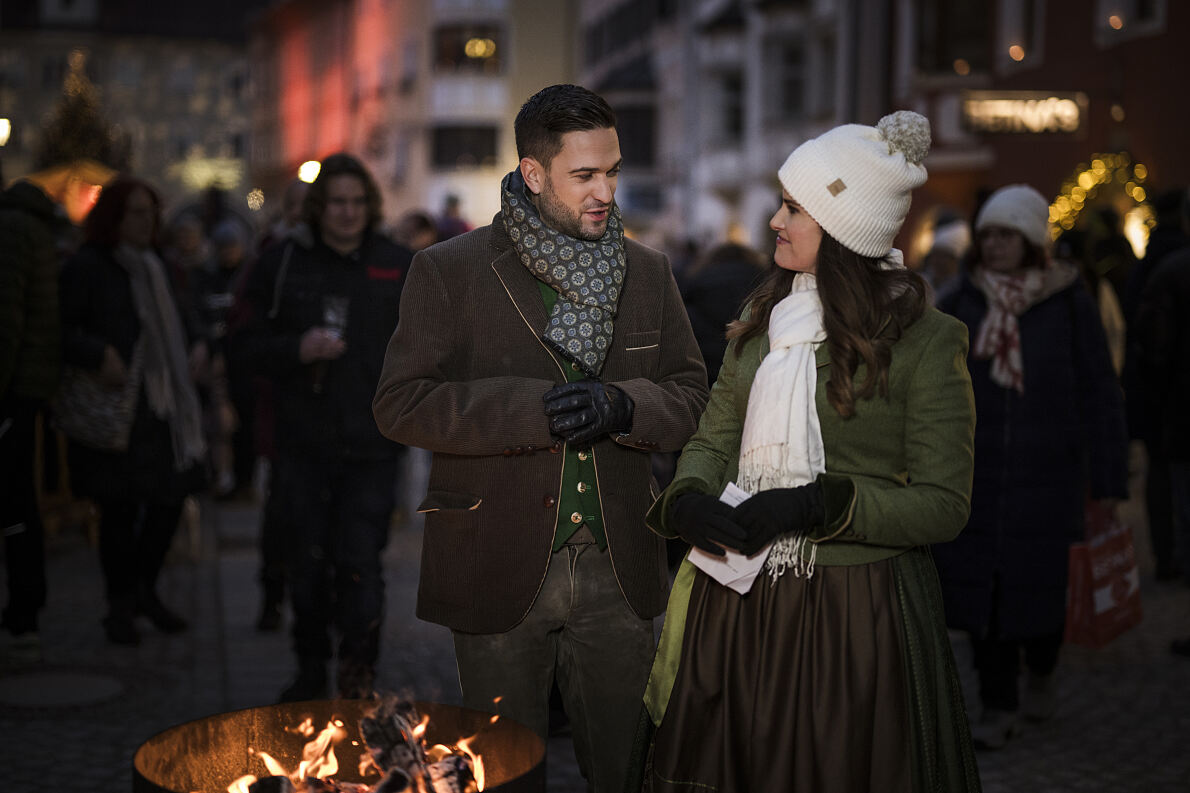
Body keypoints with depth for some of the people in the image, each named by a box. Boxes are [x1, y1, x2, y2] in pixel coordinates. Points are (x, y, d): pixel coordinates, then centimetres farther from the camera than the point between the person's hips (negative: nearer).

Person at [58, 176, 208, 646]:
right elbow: (61, 329, -12)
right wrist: (99, 355, -26)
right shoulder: (87, 267, -6)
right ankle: (121, 606, 14)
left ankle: (145, 593, 27)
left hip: (164, 405, 7)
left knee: (169, 501, 9)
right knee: (120, 510, -1)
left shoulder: (154, 266, 17)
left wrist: (194, 345, 9)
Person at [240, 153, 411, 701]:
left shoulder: (399, 268, 5)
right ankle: (311, 672, 26)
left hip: (370, 447, -1)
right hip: (302, 443, 2)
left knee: (360, 564, -8)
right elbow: (250, 344, 6)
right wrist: (298, 350, -13)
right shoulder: (282, 265, 5)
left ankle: (359, 677, 3)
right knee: (307, 563, 10)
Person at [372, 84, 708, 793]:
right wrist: (535, 410, -21)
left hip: (619, 577, 3)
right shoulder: (449, 272, -4)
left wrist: (620, 406, -15)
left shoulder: (649, 273, 7)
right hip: (498, 574, -3)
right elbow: (400, 405, -10)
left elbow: (691, 397, 7)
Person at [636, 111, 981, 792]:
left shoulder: (927, 339, -10)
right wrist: (688, 500, -11)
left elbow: (943, 505, -12)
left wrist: (820, 505, -23)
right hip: (739, 601, 5)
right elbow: (714, 437, 11)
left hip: (857, 610, -5)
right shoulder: (765, 316, 9)